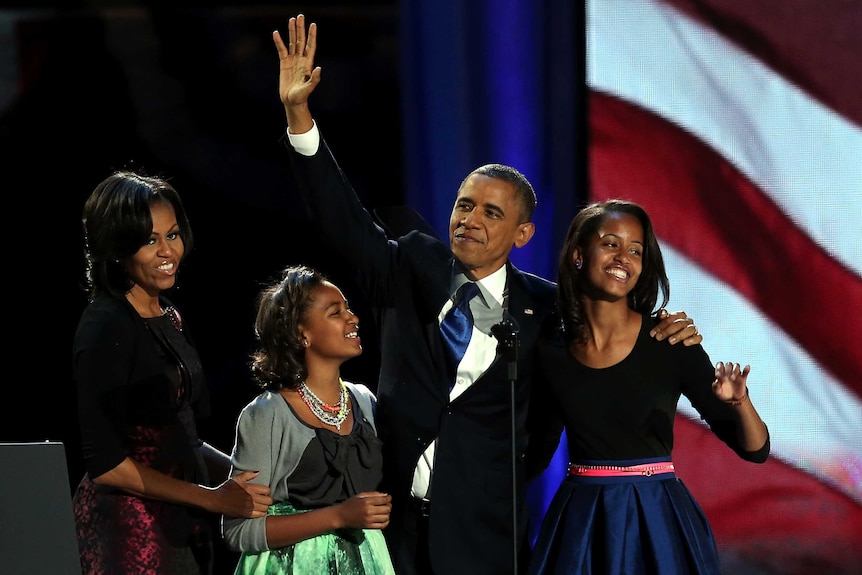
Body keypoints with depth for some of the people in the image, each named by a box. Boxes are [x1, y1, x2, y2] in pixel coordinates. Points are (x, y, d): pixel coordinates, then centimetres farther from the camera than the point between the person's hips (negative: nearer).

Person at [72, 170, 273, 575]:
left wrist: (243, 473, 2)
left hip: (181, 523, 8)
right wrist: (213, 498, -15)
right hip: (129, 528, -8)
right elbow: (105, 462, -17)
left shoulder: (168, 319, 11)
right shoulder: (106, 327, -14)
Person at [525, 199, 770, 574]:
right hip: (579, 525, 2)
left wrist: (740, 403, -26)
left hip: (657, 521, -2)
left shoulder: (670, 344, -7)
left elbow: (755, 450, -7)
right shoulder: (550, 352, 0)